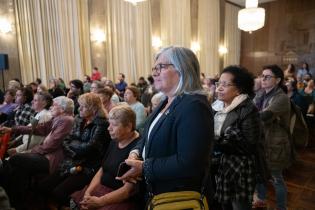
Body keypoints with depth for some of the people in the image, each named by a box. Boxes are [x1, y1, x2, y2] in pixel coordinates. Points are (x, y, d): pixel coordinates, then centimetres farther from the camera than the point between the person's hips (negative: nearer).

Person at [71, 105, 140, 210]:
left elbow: (129, 190, -20)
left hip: (122, 200, -7)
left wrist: (99, 201, -18)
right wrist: (87, 192, -3)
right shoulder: (114, 142, 8)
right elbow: (101, 170, 10)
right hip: (100, 189, 7)